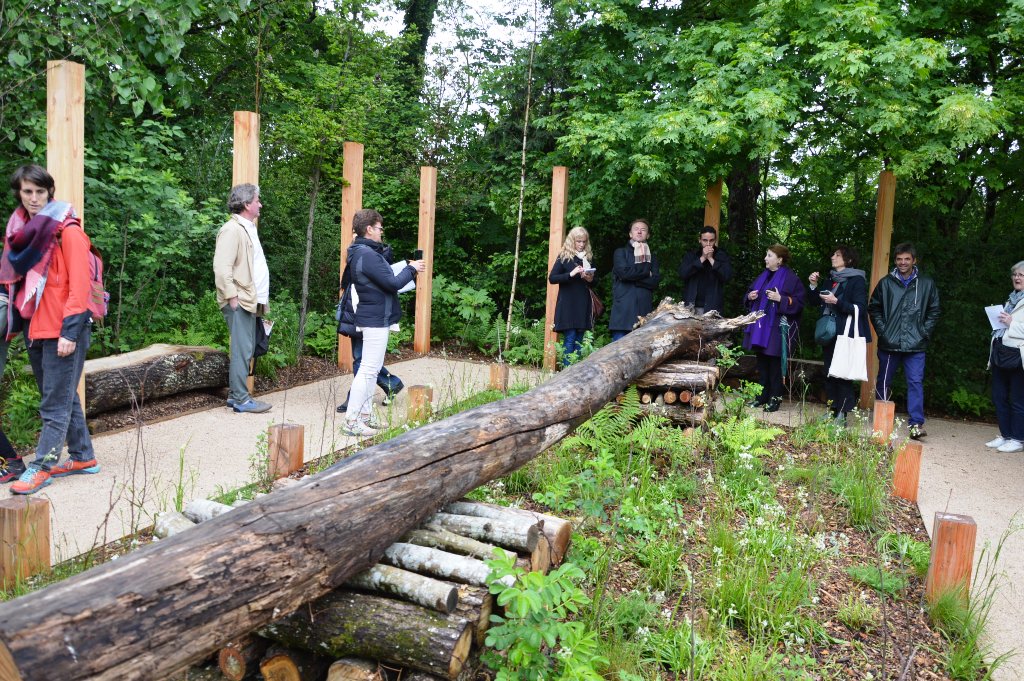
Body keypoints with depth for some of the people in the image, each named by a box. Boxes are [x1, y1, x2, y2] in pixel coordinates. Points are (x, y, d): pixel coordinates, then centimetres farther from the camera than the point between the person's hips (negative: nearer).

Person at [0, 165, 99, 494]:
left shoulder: (66, 230, -10)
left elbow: (79, 284, -14)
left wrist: (70, 330, -18)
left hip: (62, 329, -8)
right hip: (34, 326, 8)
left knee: (56, 402, -1)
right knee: (62, 395, 14)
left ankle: (41, 467, 5)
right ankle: (83, 456, 25)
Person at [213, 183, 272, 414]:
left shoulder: (248, 229, 20)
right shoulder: (232, 229, -11)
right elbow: (222, 267, -19)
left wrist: (259, 299, 17)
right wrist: (233, 297, -20)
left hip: (250, 302, 10)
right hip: (239, 302, -10)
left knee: (246, 350, 13)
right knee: (242, 351, -8)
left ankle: (235, 395, 21)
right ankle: (241, 399, -3)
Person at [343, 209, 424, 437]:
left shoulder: (364, 252, 14)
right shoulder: (367, 255, -20)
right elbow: (392, 283, -21)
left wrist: (407, 269, 7)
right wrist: (411, 269, -7)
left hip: (375, 318, 11)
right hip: (376, 319, -11)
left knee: (372, 369, 15)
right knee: (368, 370, -7)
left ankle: (365, 415, 22)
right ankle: (352, 421, -4)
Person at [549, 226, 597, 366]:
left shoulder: (588, 257, 13)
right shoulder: (564, 257, 0)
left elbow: (593, 284, 19)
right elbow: (552, 278, -8)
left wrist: (590, 279, -4)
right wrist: (571, 274, -19)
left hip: (583, 304, 4)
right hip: (567, 303, -4)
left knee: (579, 340, 4)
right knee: (569, 338, -8)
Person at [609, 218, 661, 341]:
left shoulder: (651, 257, 19)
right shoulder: (621, 252, 12)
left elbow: (655, 281, 3)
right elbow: (623, 272, -8)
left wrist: (633, 276, -6)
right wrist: (646, 271, 1)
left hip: (644, 310, 3)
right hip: (623, 310, -3)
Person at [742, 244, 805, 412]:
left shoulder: (790, 278, -7)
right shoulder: (763, 276, 14)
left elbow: (799, 302, -11)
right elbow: (749, 294, 23)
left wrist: (781, 299, -22)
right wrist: (750, 296, 1)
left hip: (776, 328, -7)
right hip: (760, 326, 7)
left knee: (775, 365, -2)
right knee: (762, 363, 11)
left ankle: (775, 398, 7)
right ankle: (763, 395, 20)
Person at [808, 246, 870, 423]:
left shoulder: (856, 280, -6)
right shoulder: (829, 279, 15)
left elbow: (860, 308, -13)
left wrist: (836, 302, -20)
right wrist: (814, 286, 5)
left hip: (846, 334, -7)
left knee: (842, 374, -8)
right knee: (829, 373, 9)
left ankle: (843, 413, -3)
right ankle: (833, 409, 17)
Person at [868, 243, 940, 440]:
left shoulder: (926, 284, 4)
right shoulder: (886, 283, 4)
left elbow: (933, 312, 9)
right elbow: (873, 308, 10)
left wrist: (924, 332, -1)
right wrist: (882, 330, 0)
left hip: (915, 345, -1)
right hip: (889, 343, 1)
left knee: (916, 382, -8)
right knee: (883, 382, 12)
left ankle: (917, 424, -8)